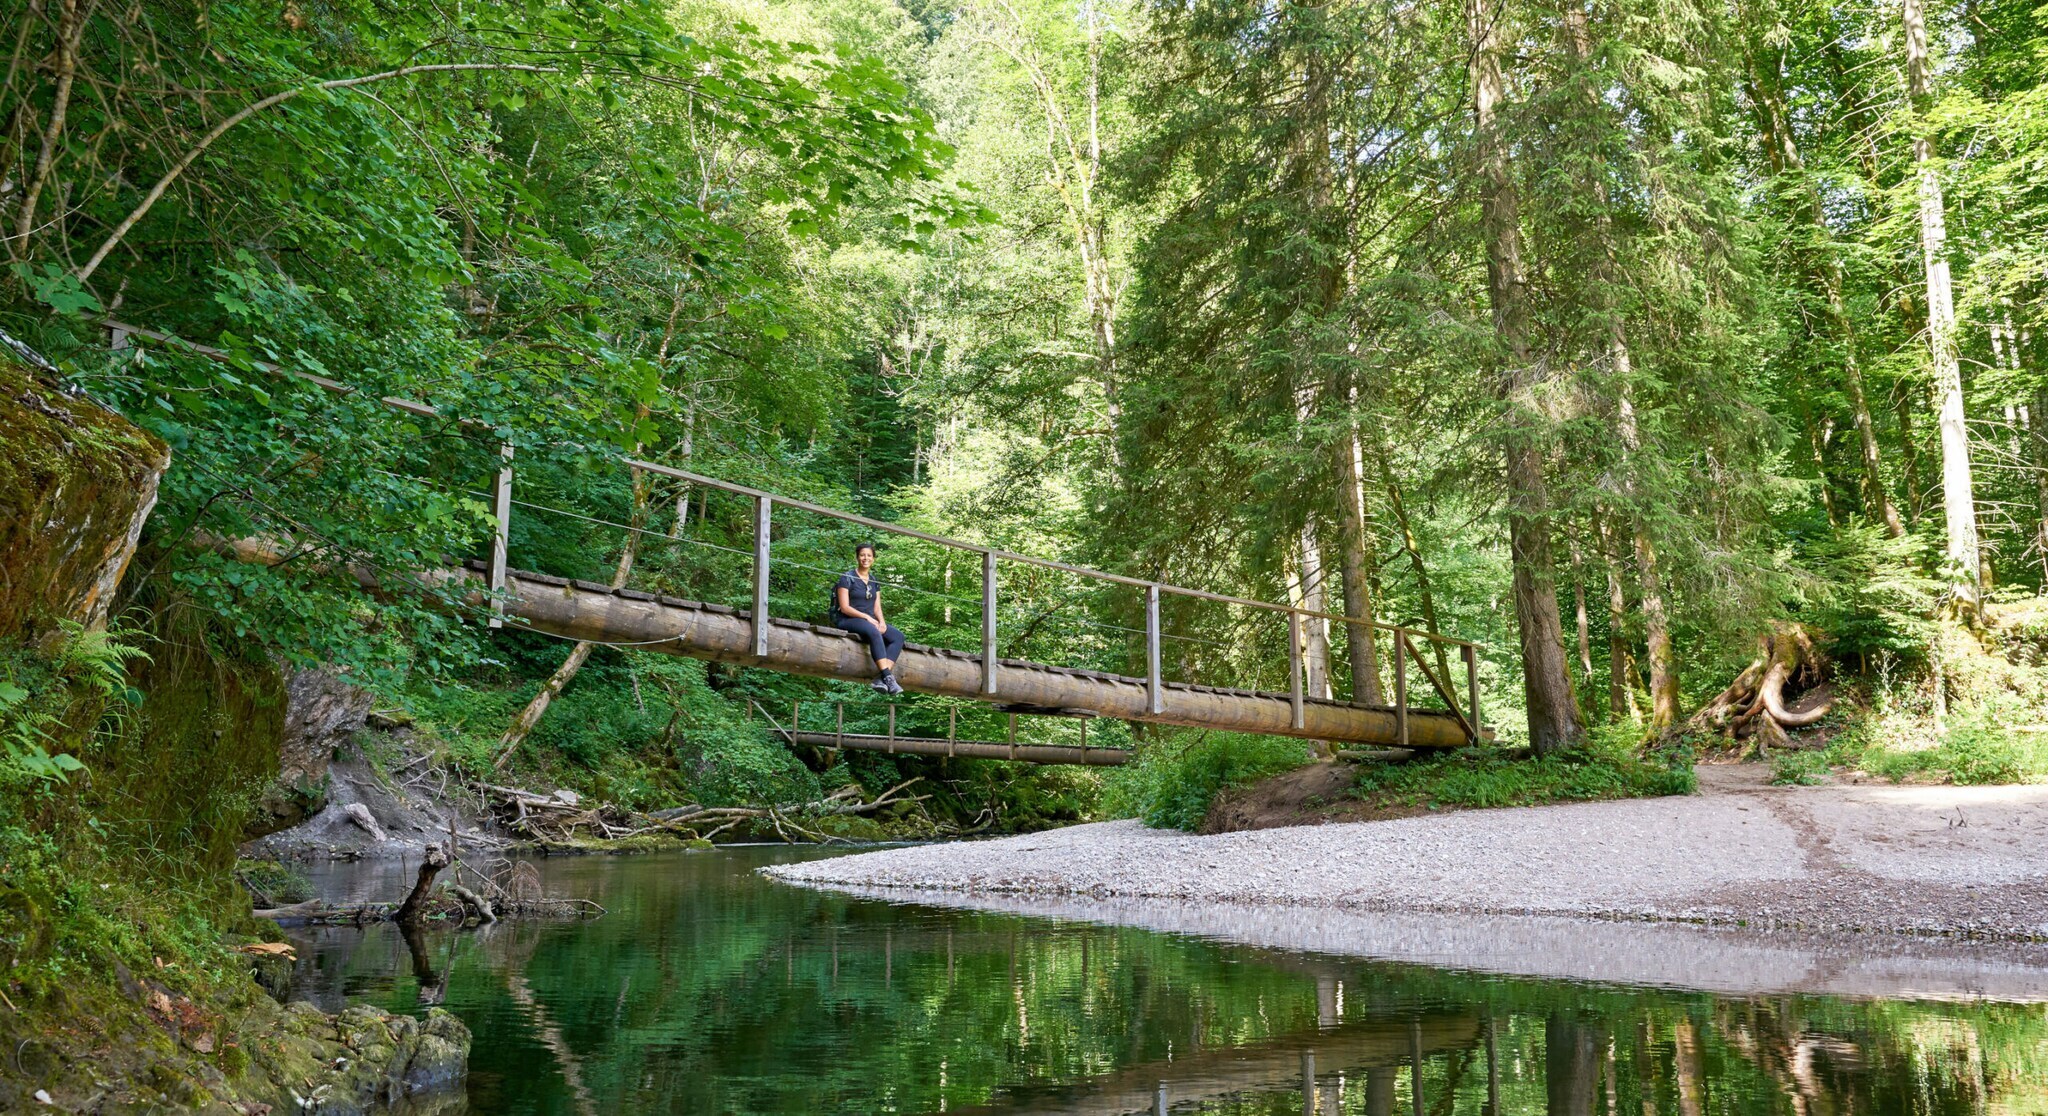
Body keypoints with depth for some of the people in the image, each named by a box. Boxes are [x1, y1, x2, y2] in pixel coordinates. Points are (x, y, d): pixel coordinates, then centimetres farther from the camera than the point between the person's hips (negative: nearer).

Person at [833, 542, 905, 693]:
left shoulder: (874, 582, 17)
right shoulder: (847, 578, -1)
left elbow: (877, 608, 13)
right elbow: (844, 608, -9)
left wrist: (881, 621, -10)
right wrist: (867, 617, -19)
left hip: (870, 621, 7)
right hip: (847, 621, -7)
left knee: (898, 637, -20)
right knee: (874, 632, -39)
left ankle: (881, 679, -35)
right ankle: (887, 677, -45)